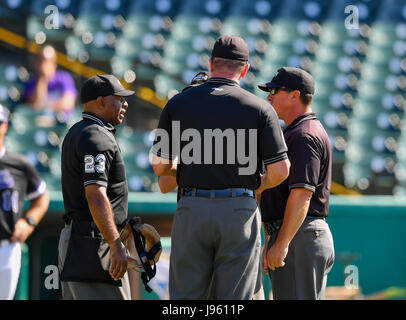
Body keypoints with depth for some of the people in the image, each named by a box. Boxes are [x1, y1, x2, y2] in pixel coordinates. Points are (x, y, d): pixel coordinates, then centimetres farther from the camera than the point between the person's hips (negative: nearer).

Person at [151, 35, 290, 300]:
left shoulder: (178, 103, 4)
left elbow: (160, 167, 7)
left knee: (185, 299, 5)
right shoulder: (259, 108, -1)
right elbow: (280, 170, -5)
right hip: (239, 212, -1)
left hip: (192, 209, 1)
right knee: (234, 300, 2)